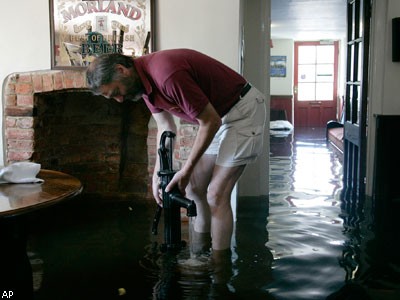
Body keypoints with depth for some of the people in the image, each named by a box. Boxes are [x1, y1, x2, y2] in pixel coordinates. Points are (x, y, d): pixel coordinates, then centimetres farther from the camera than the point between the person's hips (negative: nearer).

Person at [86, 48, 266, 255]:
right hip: (220, 116, 10)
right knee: (194, 187, 12)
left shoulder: (167, 75, -31)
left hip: (243, 110, -9)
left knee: (216, 195, -10)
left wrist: (186, 171, -16)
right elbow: (166, 127, 10)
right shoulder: (145, 79, -1)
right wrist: (157, 176, 3)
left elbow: (211, 122, -24)